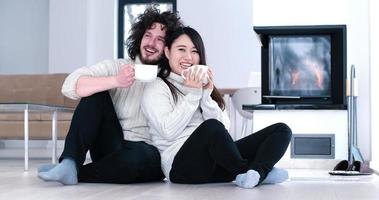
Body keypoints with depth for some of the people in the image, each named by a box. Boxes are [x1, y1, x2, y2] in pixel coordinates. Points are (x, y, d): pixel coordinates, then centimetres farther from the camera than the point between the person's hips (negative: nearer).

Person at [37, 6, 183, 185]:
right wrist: (115, 81, -26)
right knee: (96, 91, -17)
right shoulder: (117, 67, 4)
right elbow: (70, 86, -12)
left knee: (140, 156, -37)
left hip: (148, 152, -1)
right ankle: (70, 164, -25)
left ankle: (76, 173, -18)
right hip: (111, 147, 2)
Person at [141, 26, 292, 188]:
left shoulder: (200, 84, 25)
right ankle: (246, 171, -20)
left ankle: (256, 172, -37)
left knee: (281, 130, -9)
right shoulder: (156, 88, 7)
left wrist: (206, 95, -3)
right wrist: (193, 94, -7)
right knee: (211, 127, -39)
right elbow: (169, 132, -11)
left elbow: (223, 128, 10)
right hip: (181, 166, -7)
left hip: (216, 161, 7)